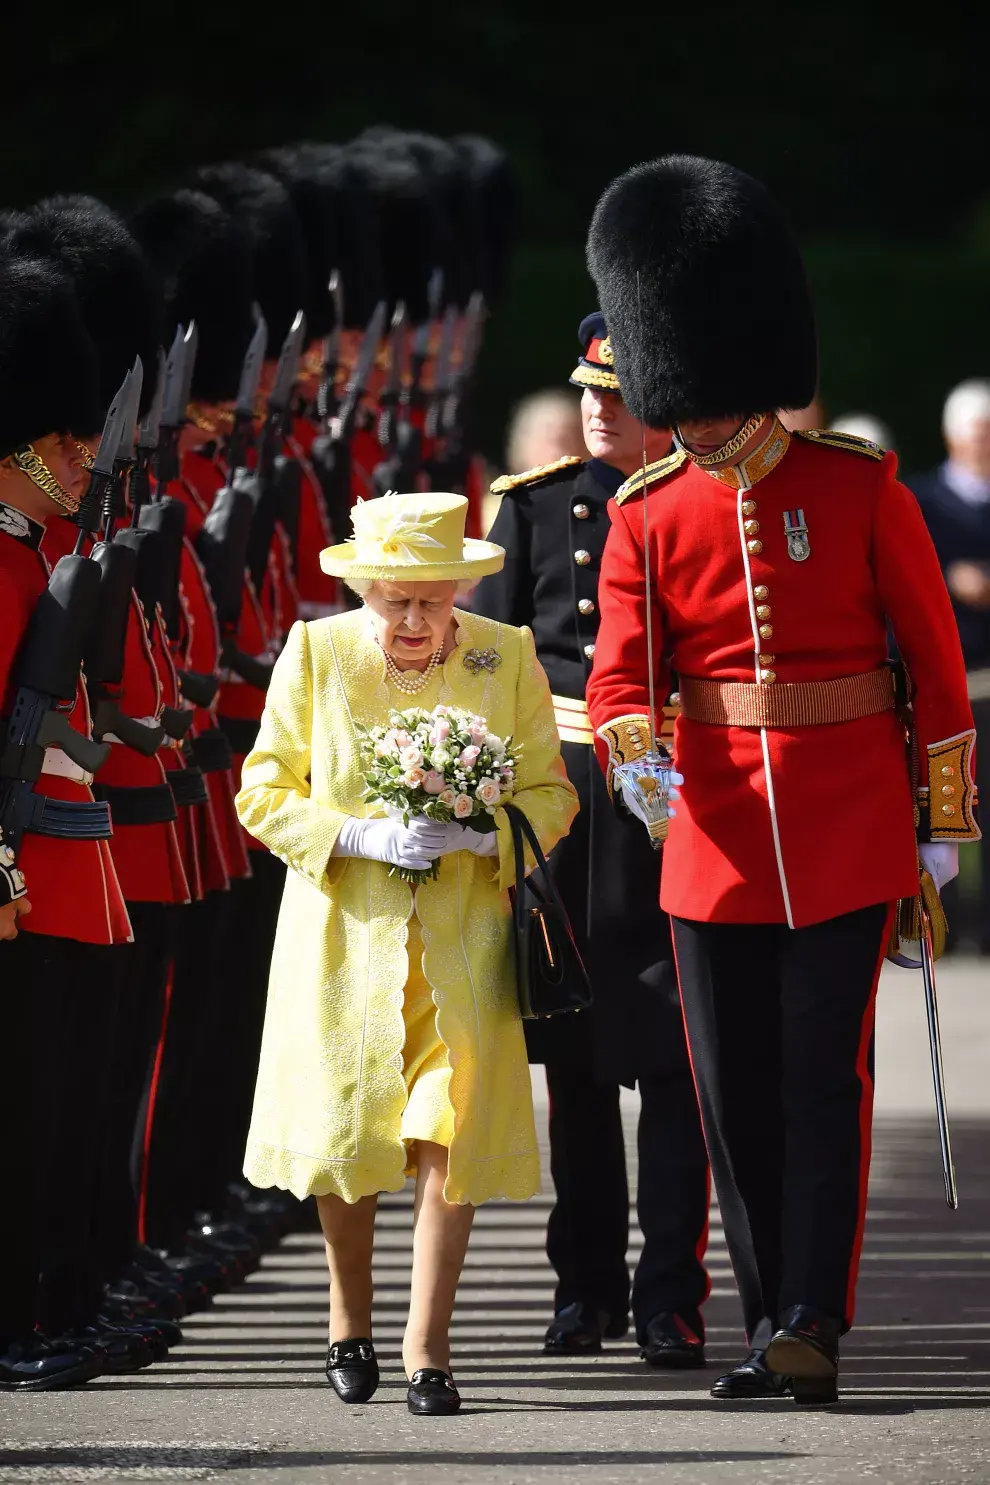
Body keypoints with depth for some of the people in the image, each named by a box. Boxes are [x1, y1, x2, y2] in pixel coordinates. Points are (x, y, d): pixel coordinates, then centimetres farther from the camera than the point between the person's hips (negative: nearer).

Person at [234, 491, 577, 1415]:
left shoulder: (507, 659, 0)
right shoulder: (314, 655, -2)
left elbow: (550, 796, 4)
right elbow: (263, 794, 0)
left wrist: (480, 835, -16)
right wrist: (360, 836, -16)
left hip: (463, 934, 0)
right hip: (345, 930, 0)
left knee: (451, 1132, -9)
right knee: (342, 1129, 1)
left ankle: (427, 1348, -3)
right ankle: (350, 1318, 26)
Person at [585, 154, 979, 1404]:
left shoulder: (859, 487, -5)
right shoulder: (646, 517, 2)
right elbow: (621, 668, -4)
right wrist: (634, 754, -27)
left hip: (847, 832, -3)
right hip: (714, 834, 3)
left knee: (825, 1079, -7)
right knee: (734, 1096, 7)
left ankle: (813, 1324, -8)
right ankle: (769, 1323, 17)